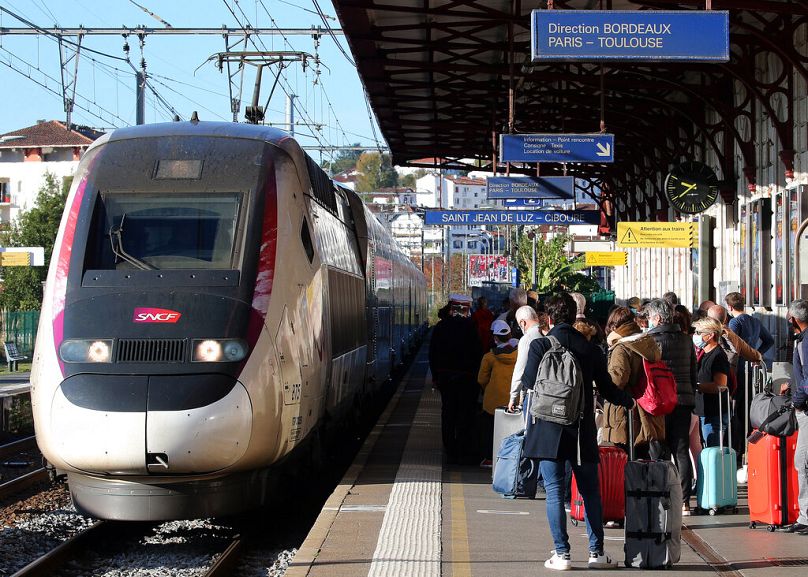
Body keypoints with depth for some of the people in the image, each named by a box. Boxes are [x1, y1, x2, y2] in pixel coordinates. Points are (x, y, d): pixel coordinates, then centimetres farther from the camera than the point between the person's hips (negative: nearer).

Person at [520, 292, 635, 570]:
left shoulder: (540, 346, -6)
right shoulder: (591, 349, 3)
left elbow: (529, 382, -6)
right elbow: (607, 388, 8)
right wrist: (629, 401, 27)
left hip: (548, 430, -2)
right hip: (582, 431, 2)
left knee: (555, 492, 1)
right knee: (590, 492, 11)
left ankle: (562, 553, -2)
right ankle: (597, 552, 12)